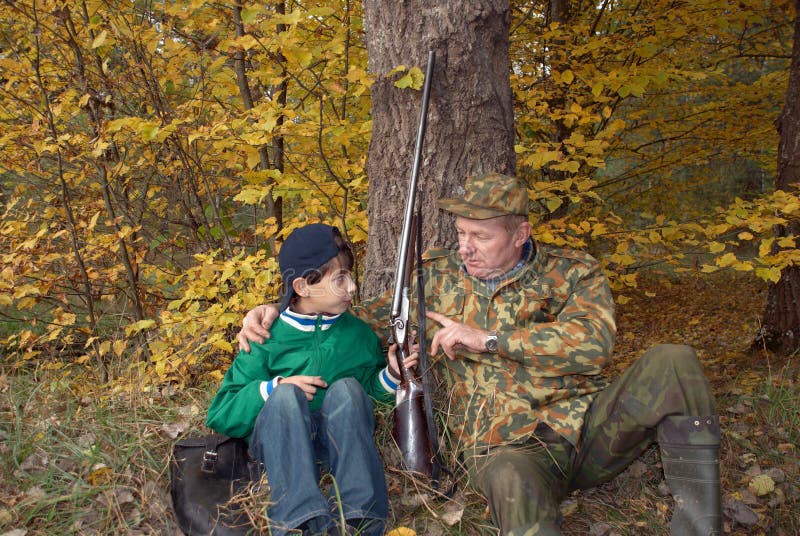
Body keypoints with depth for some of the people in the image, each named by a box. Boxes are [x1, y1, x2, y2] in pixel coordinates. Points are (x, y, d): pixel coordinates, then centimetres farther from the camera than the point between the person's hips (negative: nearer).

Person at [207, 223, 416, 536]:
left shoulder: (358, 334, 3)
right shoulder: (269, 340, -5)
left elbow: (374, 391, 15)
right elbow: (220, 415, -6)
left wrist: (391, 375, -7)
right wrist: (273, 388, -21)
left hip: (342, 441, 2)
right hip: (281, 444, -2)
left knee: (346, 387, -26)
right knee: (286, 393, -30)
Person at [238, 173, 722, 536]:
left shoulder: (574, 272, 6)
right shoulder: (438, 276, 11)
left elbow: (594, 342, -14)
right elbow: (366, 316, 19)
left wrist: (487, 338, -15)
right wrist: (276, 312, 9)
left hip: (589, 425, 2)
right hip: (508, 442, -1)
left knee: (673, 362, -23)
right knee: (513, 481, -40)